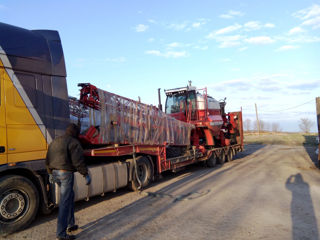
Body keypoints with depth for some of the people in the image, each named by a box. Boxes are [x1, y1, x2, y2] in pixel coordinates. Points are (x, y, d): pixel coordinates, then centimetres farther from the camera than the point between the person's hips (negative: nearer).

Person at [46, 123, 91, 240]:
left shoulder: (55, 141, 17)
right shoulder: (73, 142, -10)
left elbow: (48, 160, 22)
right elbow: (78, 161, -18)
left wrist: (50, 173, 30)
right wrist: (86, 174, -13)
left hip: (55, 173, 9)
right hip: (66, 173, -9)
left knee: (70, 196, 22)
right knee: (65, 202, -4)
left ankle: (70, 224, 29)